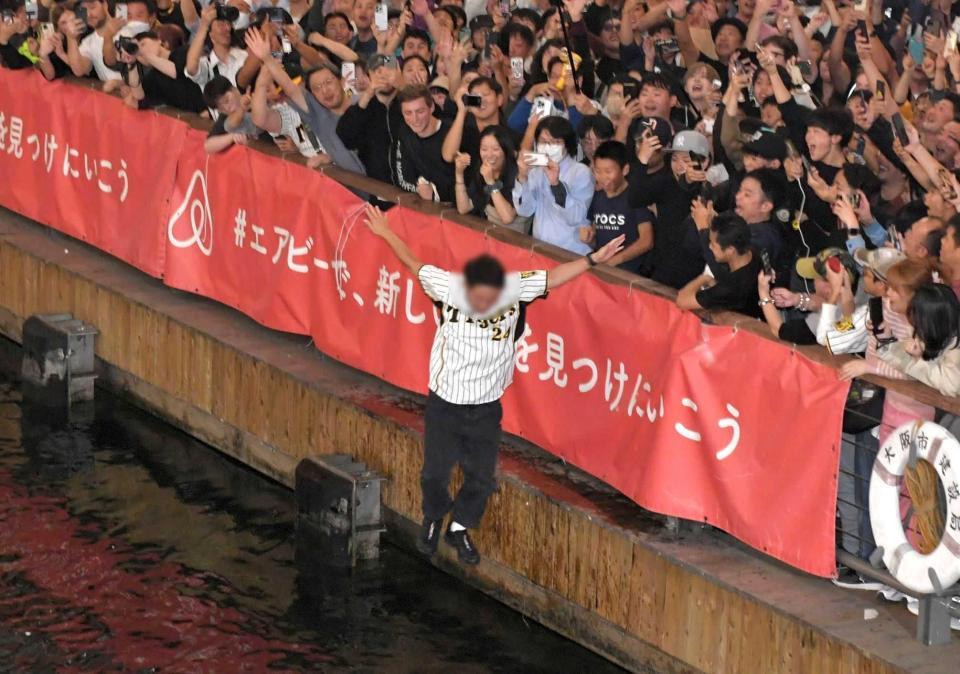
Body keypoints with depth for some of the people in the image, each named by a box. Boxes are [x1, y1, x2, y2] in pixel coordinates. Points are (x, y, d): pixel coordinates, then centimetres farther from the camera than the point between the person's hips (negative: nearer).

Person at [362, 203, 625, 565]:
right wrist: (386, 233, 4)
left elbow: (553, 277, -6)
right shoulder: (448, 287, -19)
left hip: (486, 408, 1)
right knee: (435, 472, 14)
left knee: (481, 477, 11)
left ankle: (460, 528, 37)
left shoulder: (514, 288, -18)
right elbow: (414, 264, -3)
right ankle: (433, 519, 44)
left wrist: (593, 259, -8)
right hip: (445, 403, -1)